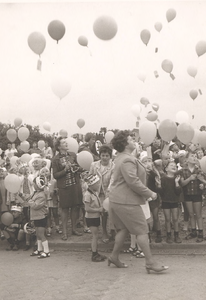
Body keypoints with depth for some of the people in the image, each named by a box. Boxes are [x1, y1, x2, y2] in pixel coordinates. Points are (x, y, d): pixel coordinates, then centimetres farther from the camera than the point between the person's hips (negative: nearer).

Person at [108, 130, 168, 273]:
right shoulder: (128, 160, -19)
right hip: (126, 201, -10)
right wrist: (150, 193, -18)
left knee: (124, 229, 18)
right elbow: (133, 181, -25)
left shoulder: (120, 158, 15)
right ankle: (150, 262, -1)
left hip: (117, 199, 10)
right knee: (142, 230, -5)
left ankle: (114, 256, 26)